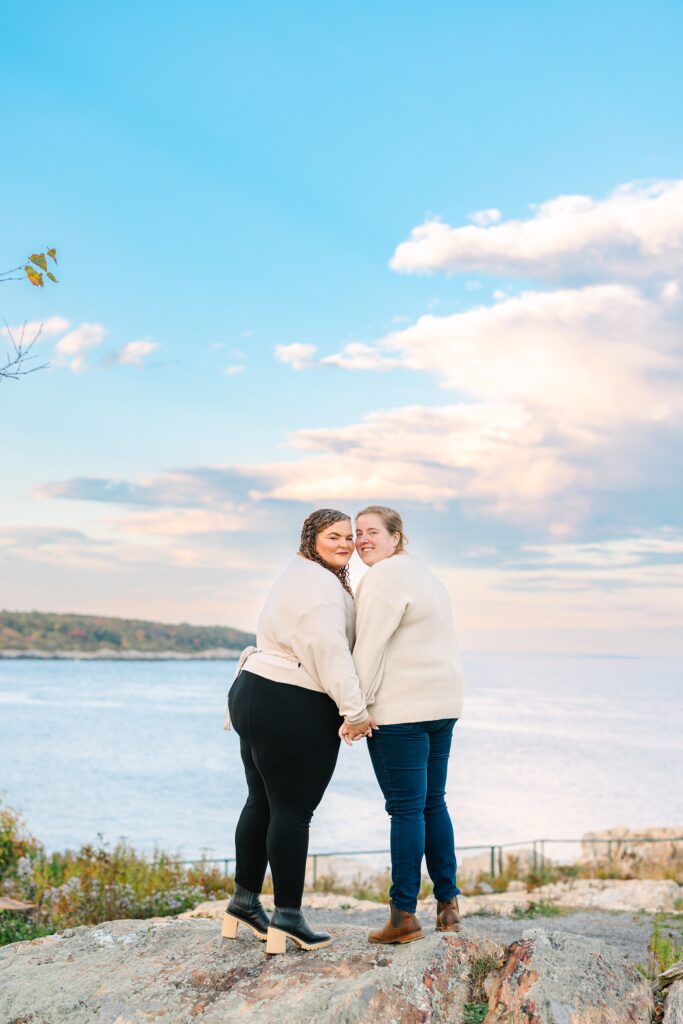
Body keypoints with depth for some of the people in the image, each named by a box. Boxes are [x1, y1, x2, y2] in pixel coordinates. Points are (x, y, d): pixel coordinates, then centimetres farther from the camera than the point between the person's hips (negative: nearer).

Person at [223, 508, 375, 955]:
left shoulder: (307, 578, 21)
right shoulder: (316, 584, -15)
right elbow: (330, 654, -21)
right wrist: (355, 711, -18)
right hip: (293, 710, -11)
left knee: (263, 802, 17)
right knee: (293, 811, -4)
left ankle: (244, 902, 27)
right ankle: (288, 918, 3)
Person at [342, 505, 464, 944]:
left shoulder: (385, 576, -11)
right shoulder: (423, 572, 19)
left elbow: (370, 648, -16)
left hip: (401, 707, -9)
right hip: (443, 703, 9)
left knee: (406, 808, -5)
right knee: (433, 802, 14)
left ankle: (404, 914, 0)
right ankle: (448, 904, 18)